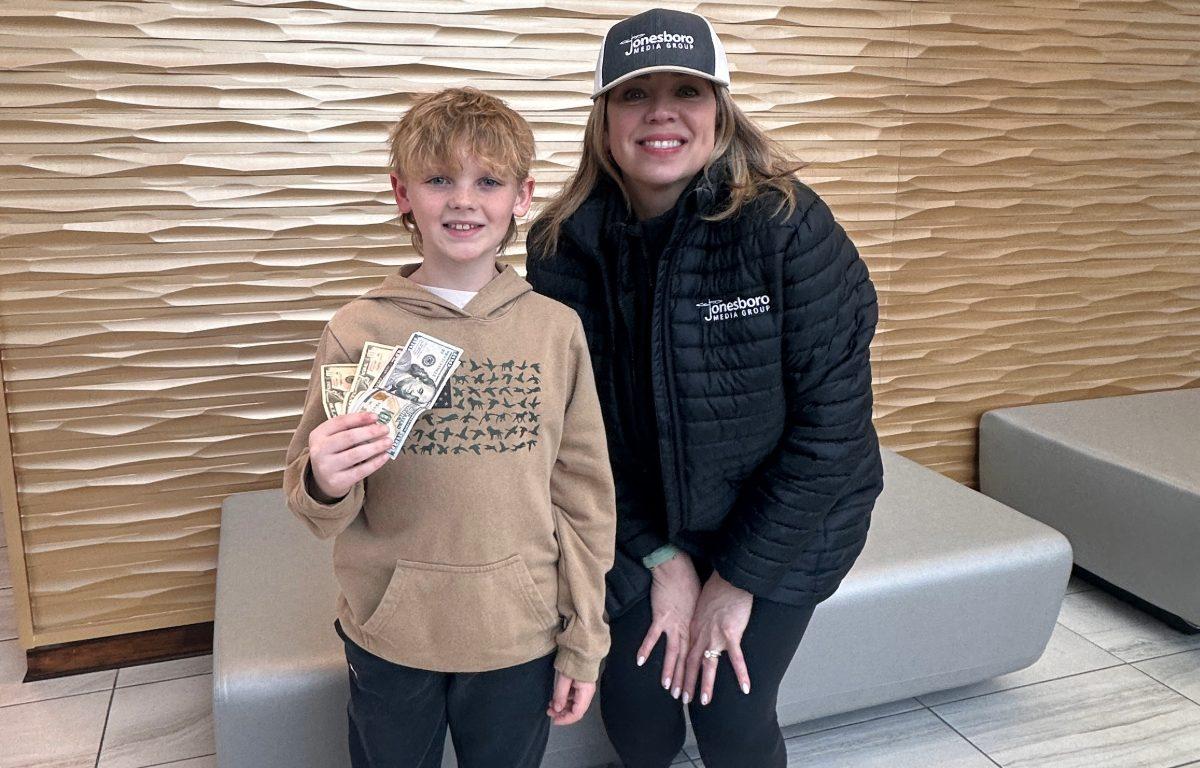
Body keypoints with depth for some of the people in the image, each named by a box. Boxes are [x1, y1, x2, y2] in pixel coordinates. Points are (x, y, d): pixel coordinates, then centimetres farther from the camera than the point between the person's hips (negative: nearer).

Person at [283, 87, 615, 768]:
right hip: (389, 637, 0)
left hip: (520, 636, 1)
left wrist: (582, 641, 2)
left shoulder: (558, 329, -5)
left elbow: (583, 493, 0)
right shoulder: (358, 331, -7)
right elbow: (318, 505, -2)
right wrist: (325, 486, -26)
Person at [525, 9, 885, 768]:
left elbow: (832, 420, -20)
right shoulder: (565, 244, -13)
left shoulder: (789, 226, -23)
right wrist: (660, 556, -10)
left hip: (782, 522, -2)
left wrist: (739, 576, -15)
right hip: (644, 525, 3)